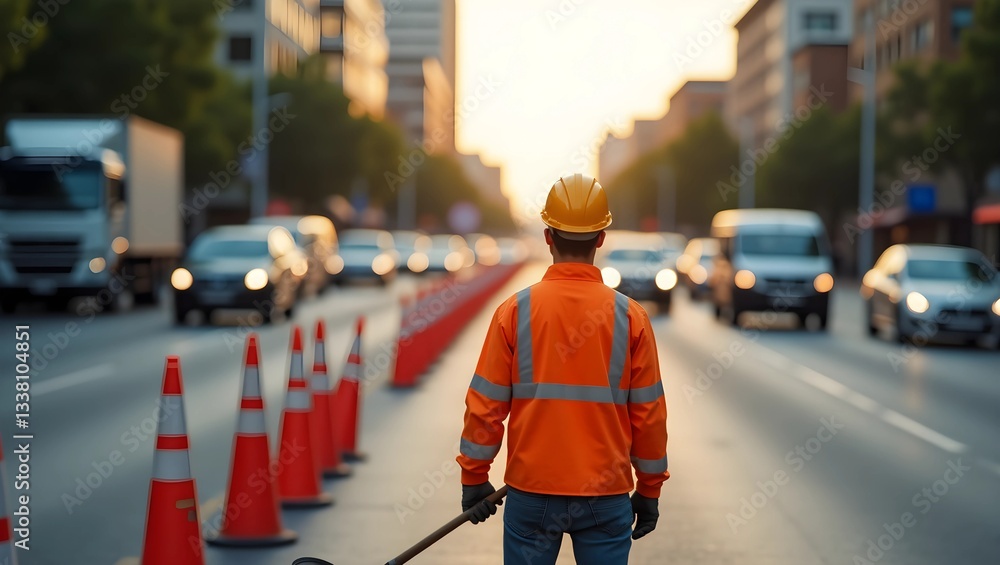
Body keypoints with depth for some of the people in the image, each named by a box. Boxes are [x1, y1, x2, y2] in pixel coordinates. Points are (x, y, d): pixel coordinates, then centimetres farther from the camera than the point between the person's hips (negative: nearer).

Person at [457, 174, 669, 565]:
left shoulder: (515, 311, -6)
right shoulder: (630, 316, -4)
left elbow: (485, 406, -3)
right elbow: (649, 414, 0)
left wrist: (474, 478, 10)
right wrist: (649, 490, 12)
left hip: (530, 492, 0)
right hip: (607, 496, 0)